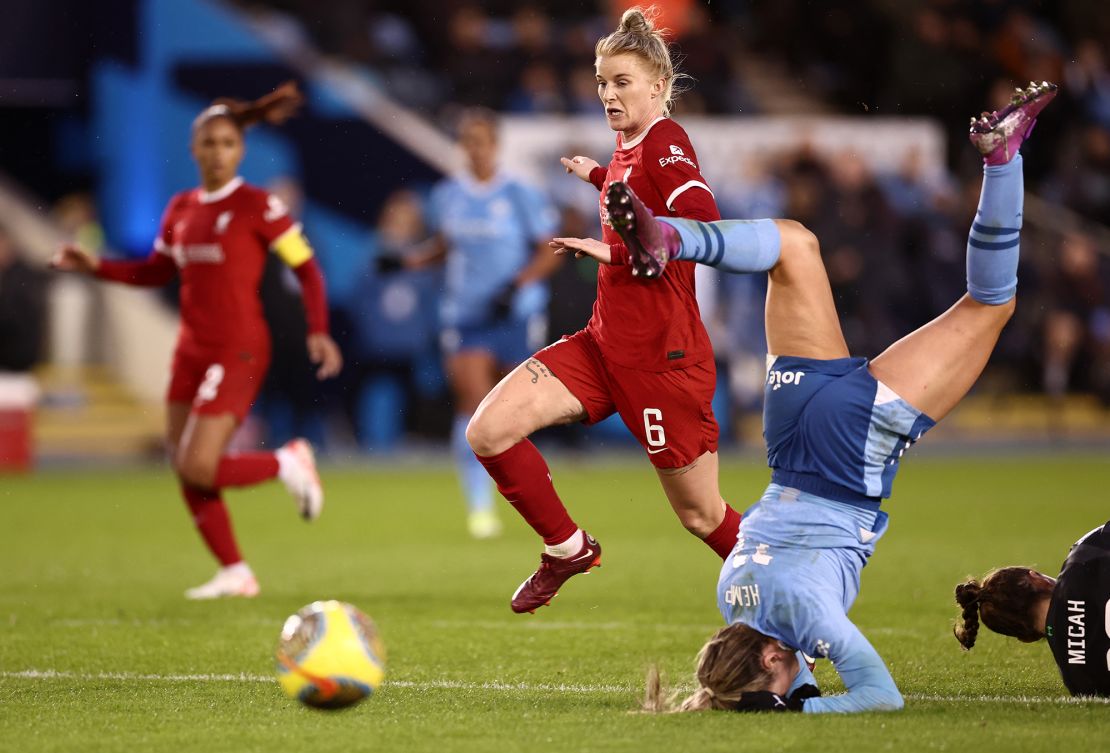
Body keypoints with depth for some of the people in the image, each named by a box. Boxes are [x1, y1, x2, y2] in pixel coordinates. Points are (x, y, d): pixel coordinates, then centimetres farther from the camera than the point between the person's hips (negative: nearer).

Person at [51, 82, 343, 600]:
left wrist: (318, 332, -14)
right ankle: (234, 573, 16)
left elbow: (306, 267, -5)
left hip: (237, 351, -7)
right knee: (185, 472, 4)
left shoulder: (258, 207, -9)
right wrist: (96, 266, 8)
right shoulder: (181, 209, 9)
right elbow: (155, 271, 20)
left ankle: (289, 464, 9)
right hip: (192, 351, 7)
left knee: (198, 468, -15)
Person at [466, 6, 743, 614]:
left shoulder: (665, 142, -12)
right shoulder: (628, 147, 11)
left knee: (701, 516, 3)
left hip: (663, 357, -8)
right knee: (487, 431, -8)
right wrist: (597, 176, 37)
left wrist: (615, 253, -26)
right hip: (604, 345, 8)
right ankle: (568, 549, 11)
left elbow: (704, 227, -28)